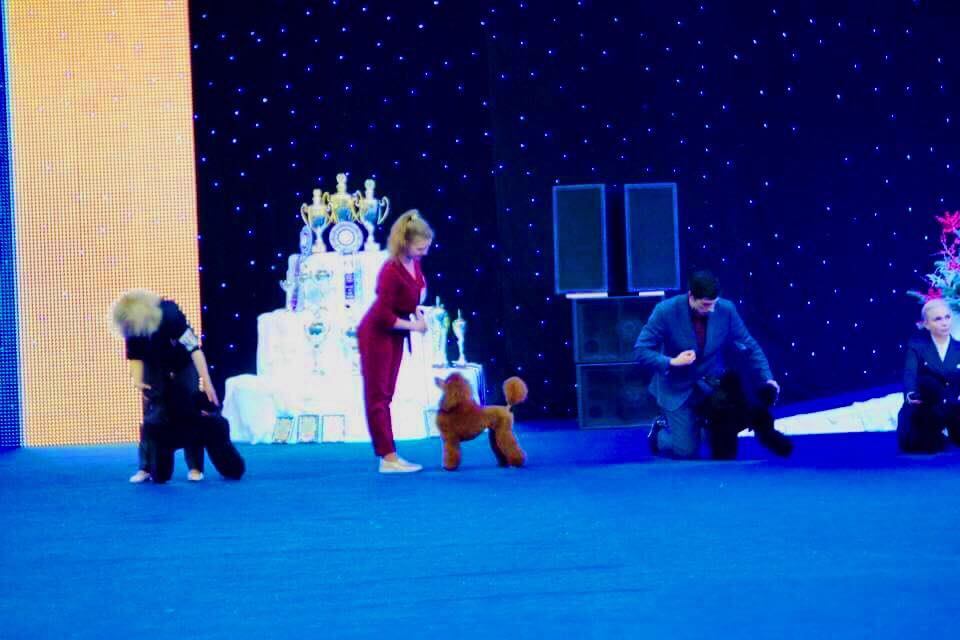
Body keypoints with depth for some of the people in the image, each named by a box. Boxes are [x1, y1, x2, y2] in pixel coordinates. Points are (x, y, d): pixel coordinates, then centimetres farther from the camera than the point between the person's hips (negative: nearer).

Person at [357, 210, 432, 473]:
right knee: (377, 396, -2)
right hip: (376, 335, -8)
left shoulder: (414, 263, -4)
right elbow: (383, 315, -27)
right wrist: (413, 325, -18)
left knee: (385, 396, 11)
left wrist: (417, 310, -1)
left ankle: (390, 456, 14)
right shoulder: (391, 271, -28)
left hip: (394, 335, 8)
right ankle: (388, 458, -2)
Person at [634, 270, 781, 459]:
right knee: (687, 451, -9)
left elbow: (749, 346, -3)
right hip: (678, 390, -3)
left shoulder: (726, 310, -13)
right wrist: (671, 362, -29)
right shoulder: (665, 311, -20)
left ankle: (701, 421, 27)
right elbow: (641, 350, -15)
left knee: (725, 447, -6)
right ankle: (660, 432, 24)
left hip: (712, 386, 3)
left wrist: (767, 378, -12)